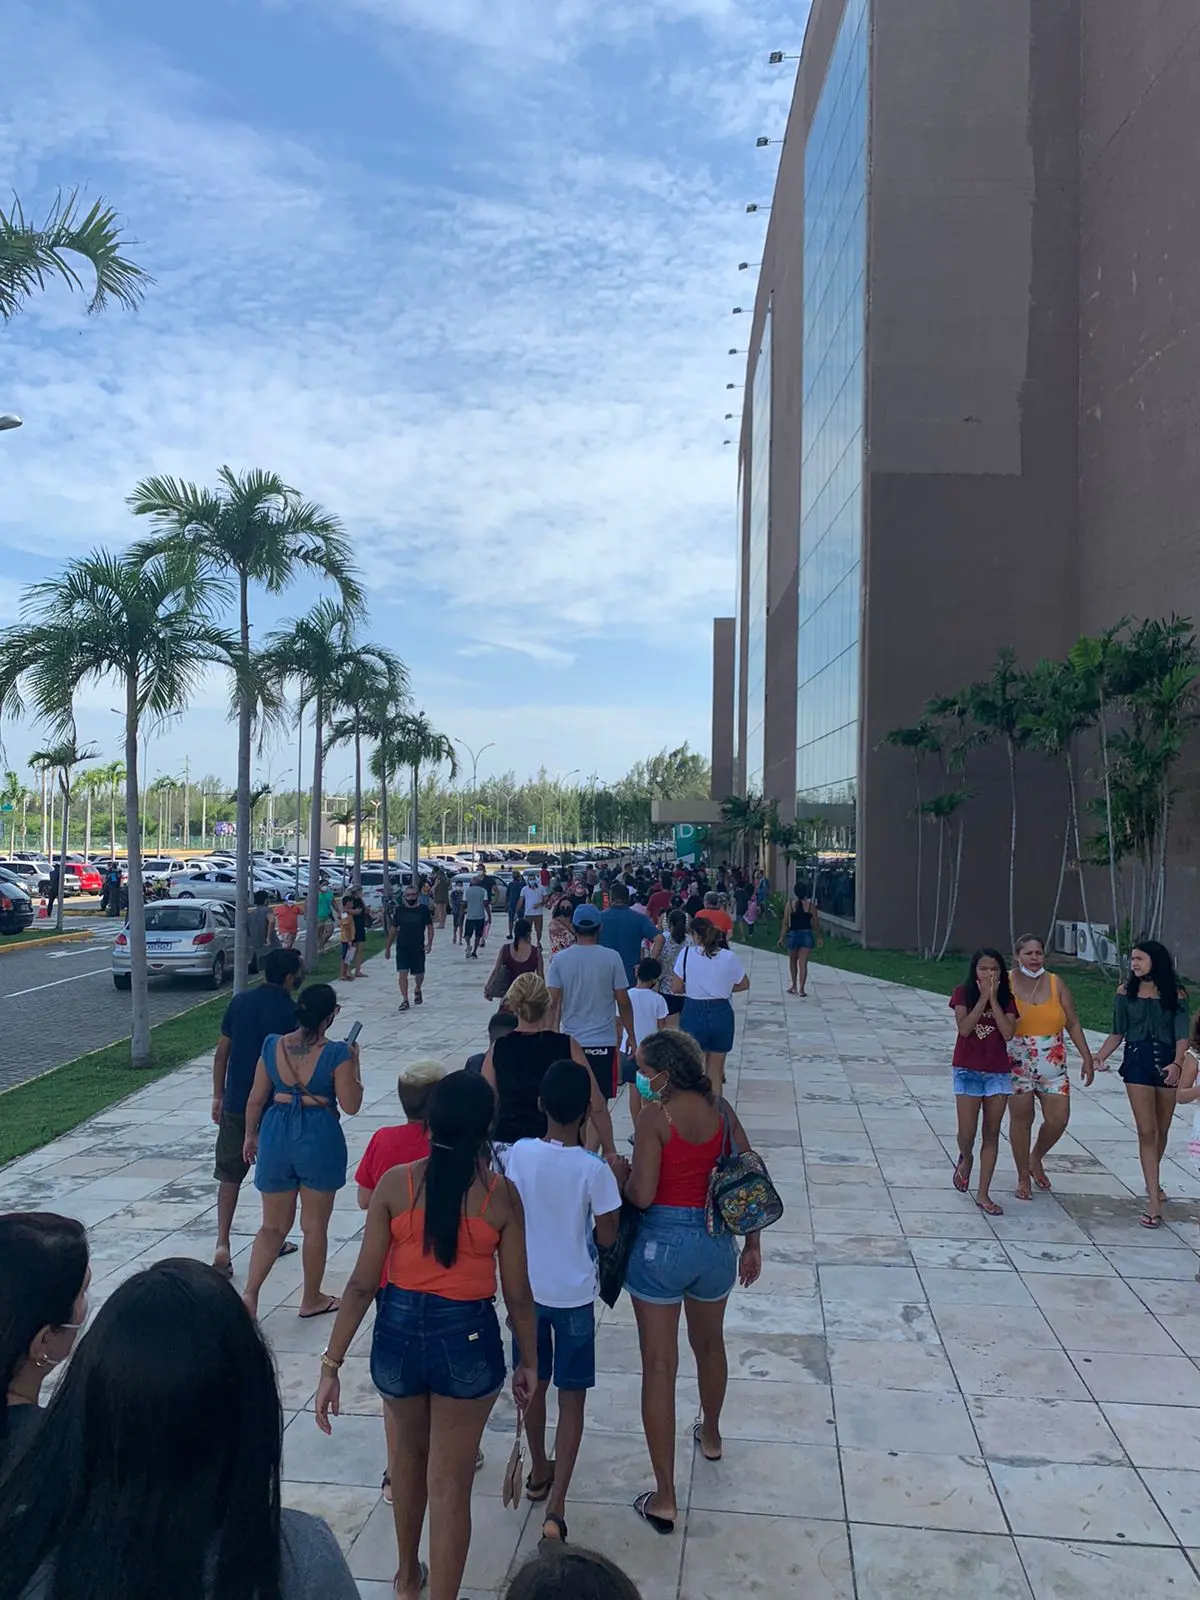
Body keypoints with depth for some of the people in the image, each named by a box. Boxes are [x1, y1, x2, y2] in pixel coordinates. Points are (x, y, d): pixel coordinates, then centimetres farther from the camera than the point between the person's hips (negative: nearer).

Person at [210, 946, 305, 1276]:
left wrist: (218, 1095, 14)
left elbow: (222, 1051, 4)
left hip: (235, 1103, 3)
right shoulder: (291, 1011, -14)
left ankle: (222, 1245, -1)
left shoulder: (240, 1001, 0)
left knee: (230, 1176, 9)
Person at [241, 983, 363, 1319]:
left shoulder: (273, 1045, -4)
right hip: (319, 1140, -3)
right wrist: (354, 1063, 1)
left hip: (277, 1135, 4)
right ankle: (311, 1300, 26)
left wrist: (250, 1134, 17)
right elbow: (350, 1104, -11)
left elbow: (256, 1099, 3)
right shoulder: (336, 1053, -15)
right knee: (315, 1227, 13)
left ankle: (250, 1293, 4)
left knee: (273, 1225, 17)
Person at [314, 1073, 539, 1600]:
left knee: (409, 1453, 29)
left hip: (399, 1333, 3)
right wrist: (529, 1361, 11)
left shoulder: (394, 1183, -9)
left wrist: (331, 1363, -2)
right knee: (450, 1487, 12)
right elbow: (517, 1294, -4)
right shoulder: (501, 1194, -10)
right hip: (467, 1339, -3)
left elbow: (363, 1283, -9)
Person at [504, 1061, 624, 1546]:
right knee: (571, 1397, 9)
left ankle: (539, 1473, 40)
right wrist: (618, 1184, -1)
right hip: (574, 1295, -3)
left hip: (527, 1289, 3)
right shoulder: (594, 1169, -20)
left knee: (533, 1385, 22)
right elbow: (607, 1237, -10)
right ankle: (555, 1506, 4)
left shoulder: (519, 1153, -12)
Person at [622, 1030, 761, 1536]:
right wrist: (752, 1245, 12)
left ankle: (664, 1497, 10)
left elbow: (641, 1194, -20)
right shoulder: (720, 1109, 0)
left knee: (659, 1365, 5)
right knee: (710, 1344, 29)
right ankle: (710, 1435, 53)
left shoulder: (656, 1113, -17)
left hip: (663, 1242, -6)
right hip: (716, 1241, 6)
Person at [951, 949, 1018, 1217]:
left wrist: (994, 998, -15)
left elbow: (1008, 1033, -13)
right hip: (968, 1071, -2)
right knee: (967, 1132, -1)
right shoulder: (963, 993, -4)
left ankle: (983, 1194, 12)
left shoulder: (1006, 998, 1)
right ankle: (965, 1159, 34)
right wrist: (983, 997, -17)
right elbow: (964, 1028, -17)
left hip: (998, 1072, 2)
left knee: (992, 1134, 5)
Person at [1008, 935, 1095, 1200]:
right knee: (1021, 1119, 5)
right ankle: (1023, 1178, 21)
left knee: (1058, 1120, 0)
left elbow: (1073, 1024, 8)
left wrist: (1087, 1057, 4)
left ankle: (1036, 1158, 30)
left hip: (1053, 1066, 3)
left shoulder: (1056, 984, 3)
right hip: (1017, 1065, -3)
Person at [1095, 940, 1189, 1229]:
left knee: (1161, 1131, 14)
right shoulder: (1126, 992, 2)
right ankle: (1154, 1200, -6)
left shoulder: (1175, 995, -2)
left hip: (1167, 1062, 1)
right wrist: (1099, 1056, -9)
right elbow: (1117, 1033, 7)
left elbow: (1181, 1036, -7)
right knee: (1146, 1132, -6)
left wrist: (1177, 1064, -25)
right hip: (1137, 1062, 0)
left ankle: (1152, 1182, 39)